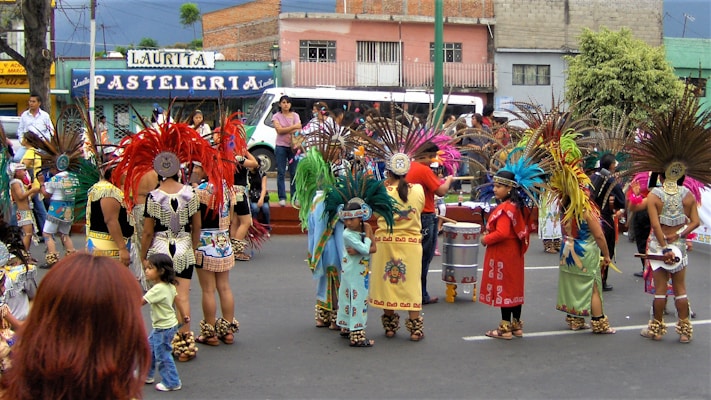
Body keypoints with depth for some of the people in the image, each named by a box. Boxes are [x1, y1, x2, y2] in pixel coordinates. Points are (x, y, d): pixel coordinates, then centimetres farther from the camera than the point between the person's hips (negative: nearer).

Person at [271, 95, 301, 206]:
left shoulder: (295, 116, 10)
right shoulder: (276, 116, 3)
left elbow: (298, 130, -1)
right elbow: (279, 130, -11)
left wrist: (285, 130, -15)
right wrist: (293, 127, -15)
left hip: (293, 147, 2)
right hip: (281, 147, -2)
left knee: (294, 172, 2)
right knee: (281, 173, -1)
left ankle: (295, 197, 7)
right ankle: (282, 198, 0)